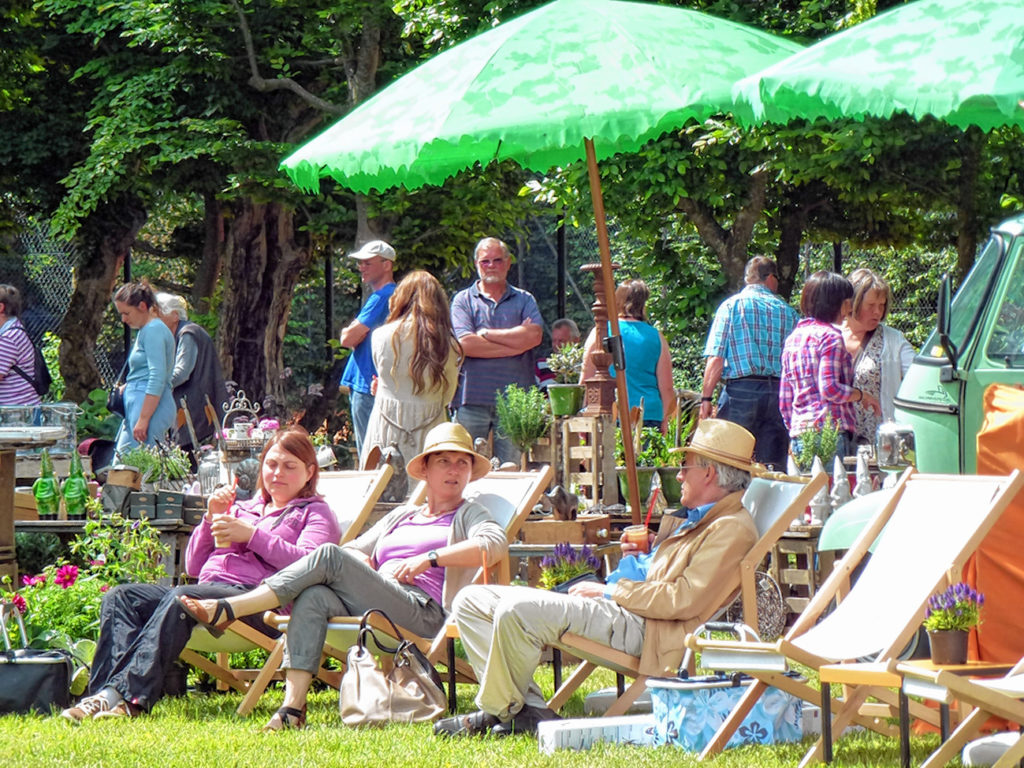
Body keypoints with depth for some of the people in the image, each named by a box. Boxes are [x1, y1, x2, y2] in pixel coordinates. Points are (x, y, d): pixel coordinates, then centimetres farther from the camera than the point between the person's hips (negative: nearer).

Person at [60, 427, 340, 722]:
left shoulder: (315, 512, 18)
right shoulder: (243, 508, 35)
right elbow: (193, 566, 27)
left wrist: (251, 535, -9)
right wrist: (212, 519, 12)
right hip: (208, 590, 7)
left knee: (181, 597, -37)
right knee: (120, 596, -16)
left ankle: (127, 694, -50)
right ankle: (105, 694, -39)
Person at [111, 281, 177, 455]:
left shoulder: (153, 330, -11)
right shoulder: (145, 330, 20)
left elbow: (158, 379, -19)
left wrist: (143, 420, -22)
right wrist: (126, 387, 13)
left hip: (150, 407, -10)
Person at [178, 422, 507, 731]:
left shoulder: (468, 515, 18)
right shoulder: (402, 516, 35)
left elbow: (495, 545, -5)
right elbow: (354, 550, 30)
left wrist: (428, 559, -12)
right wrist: (359, 562, 5)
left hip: (422, 612, -5)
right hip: (369, 607, 5)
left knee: (329, 557, -25)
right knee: (314, 597, -30)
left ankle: (226, 611, -30)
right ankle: (293, 706, -41)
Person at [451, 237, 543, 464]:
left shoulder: (524, 300, 14)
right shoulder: (463, 300, 9)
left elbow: (534, 335, -5)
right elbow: (466, 344, -7)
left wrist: (486, 333, -3)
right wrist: (514, 344, -7)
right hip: (473, 399, -1)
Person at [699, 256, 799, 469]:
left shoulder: (731, 306, 2)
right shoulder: (787, 312, 10)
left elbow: (716, 358, -5)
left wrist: (706, 398, -2)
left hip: (741, 390, -3)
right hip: (779, 391, 3)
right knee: (774, 466, 3)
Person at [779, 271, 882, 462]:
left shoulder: (793, 338, 17)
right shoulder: (830, 336, -6)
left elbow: (784, 401, 18)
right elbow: (830, 389, -16)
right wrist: (863, 395, -1)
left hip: (799, 432, 8)